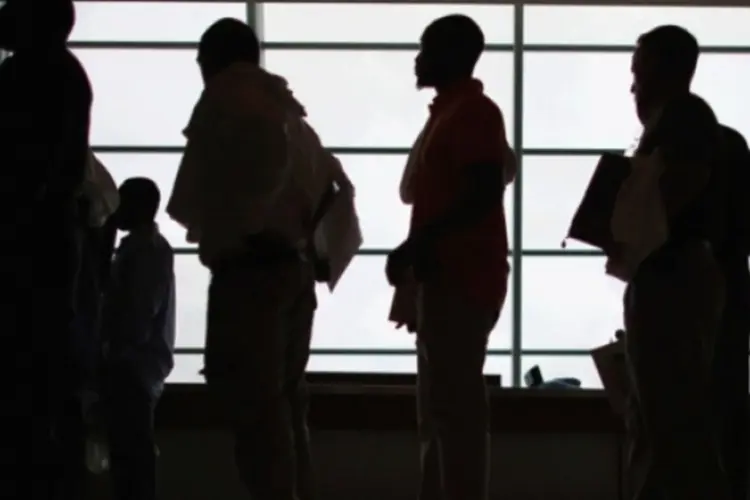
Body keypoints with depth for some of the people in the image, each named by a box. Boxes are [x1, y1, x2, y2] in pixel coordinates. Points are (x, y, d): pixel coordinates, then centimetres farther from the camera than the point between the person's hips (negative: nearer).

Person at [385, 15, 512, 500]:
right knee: (442, 405, 12)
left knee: (455, 405, -10)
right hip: (447, 276, 11)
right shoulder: (450, 112, 19)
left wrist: (418, 243, -21)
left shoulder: (474, 112, -11)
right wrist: (420, 250, 13)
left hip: (463, 278, -11)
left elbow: (485, 194, -21)